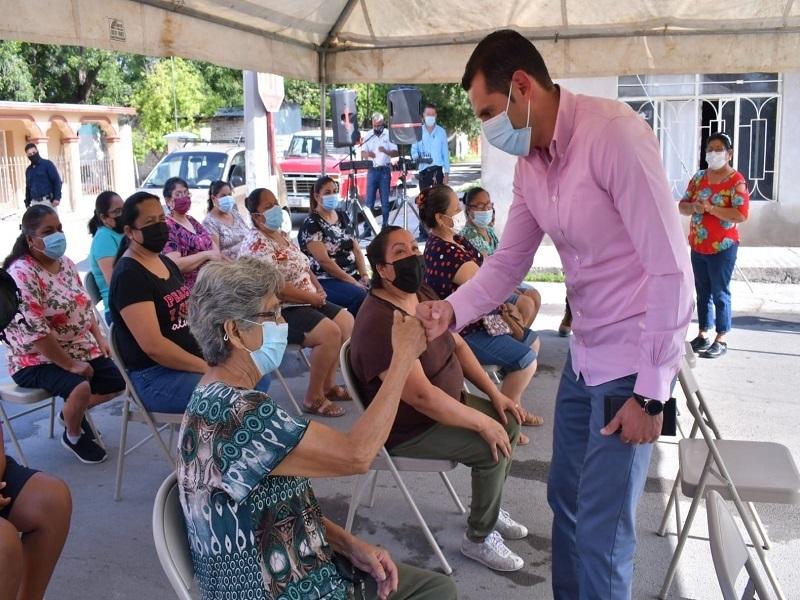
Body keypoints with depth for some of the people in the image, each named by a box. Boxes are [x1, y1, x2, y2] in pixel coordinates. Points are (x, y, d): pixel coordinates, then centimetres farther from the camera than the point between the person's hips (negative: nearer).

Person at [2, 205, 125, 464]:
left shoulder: (65, 263, 4)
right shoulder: (21, 274, -22)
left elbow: (84, 307, 15)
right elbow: (35, 332, -26)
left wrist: (99, 339, 1)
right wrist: (70, 365, -22)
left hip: (80, 349, 9)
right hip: (37, 360, -8)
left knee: (121, 381, 5)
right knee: (81, 388, -32)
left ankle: (72, 412, 28)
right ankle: (73, 436, 0)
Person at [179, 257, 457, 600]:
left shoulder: (226, 399, 5)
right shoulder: (233, 412, -28)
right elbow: (355, 456, -30)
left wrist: (350, 544, -3)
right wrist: (403, 357, -21)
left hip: (302, 572, 9)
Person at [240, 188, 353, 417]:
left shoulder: (283, 236, 14)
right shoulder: (256, 244, -17)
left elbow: (304, 267, 22)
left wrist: (319, 289, 2)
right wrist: (313, 298, -18)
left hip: (306, 303, 10)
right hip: (277, 311, -10)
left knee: (347, 321, 2)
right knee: (330, 333, -25)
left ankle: (328, 384, 12)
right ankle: (313, 398, -10)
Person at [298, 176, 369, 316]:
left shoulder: (343, 216, 13)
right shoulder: (311, 224, -8)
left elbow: (356, 249, 12)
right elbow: (324, 260, -16)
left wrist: (364, 275, -4)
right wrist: (352, 282, -18)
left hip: (352, 275, 7)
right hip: (325, 281, -7)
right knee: (361, 296, -31)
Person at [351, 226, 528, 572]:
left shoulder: (423, 294, 0)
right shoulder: (380, 323, -31)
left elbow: (457, 344, 9)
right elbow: (422, 396, -33)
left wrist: (494, 393, 1)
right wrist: (481, 422, -25)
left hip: (444, 402, 9)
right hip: (409, 429, -9)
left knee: (509, 422, 7)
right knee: (494, 448, -18)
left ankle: (489, 509, 25)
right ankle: (478, 539, 4)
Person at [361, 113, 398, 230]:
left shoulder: (389, 134, 3)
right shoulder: (368, 136, 9)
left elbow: (395, 153, -2)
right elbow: (362, 154, 4)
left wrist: (385, 151, -23)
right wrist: (368, 154, -20)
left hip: (385, 170, -1)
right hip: (372, 170, 1)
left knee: (385, 201, 1)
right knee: (369, 200, -1)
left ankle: (385, 226, 7)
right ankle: (367, 227, 1)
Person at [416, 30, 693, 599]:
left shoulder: (614, 133, -21)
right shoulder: (529, 163, 4)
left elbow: (672, 270, -22)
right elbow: (509, 262, 11)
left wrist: (650, 391, -20)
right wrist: (452, 309, -8)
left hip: (634, 359, -8)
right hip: (584, 355, 8)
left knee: (601, 531, -1)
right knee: (566, 499, 20)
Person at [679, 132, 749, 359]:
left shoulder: (736, 180, -10)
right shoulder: (699, 177, 9)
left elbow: (741, 215, -18)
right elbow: (682, 206, 10)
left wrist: (711, 208, -22)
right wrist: (694, 207, -12)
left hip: (722, 247, -6)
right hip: (697, 246, 6)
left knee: (720, 293, 0)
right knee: (702, 292, 12)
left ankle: (721, 340, 7)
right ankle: (703, 335, 21)